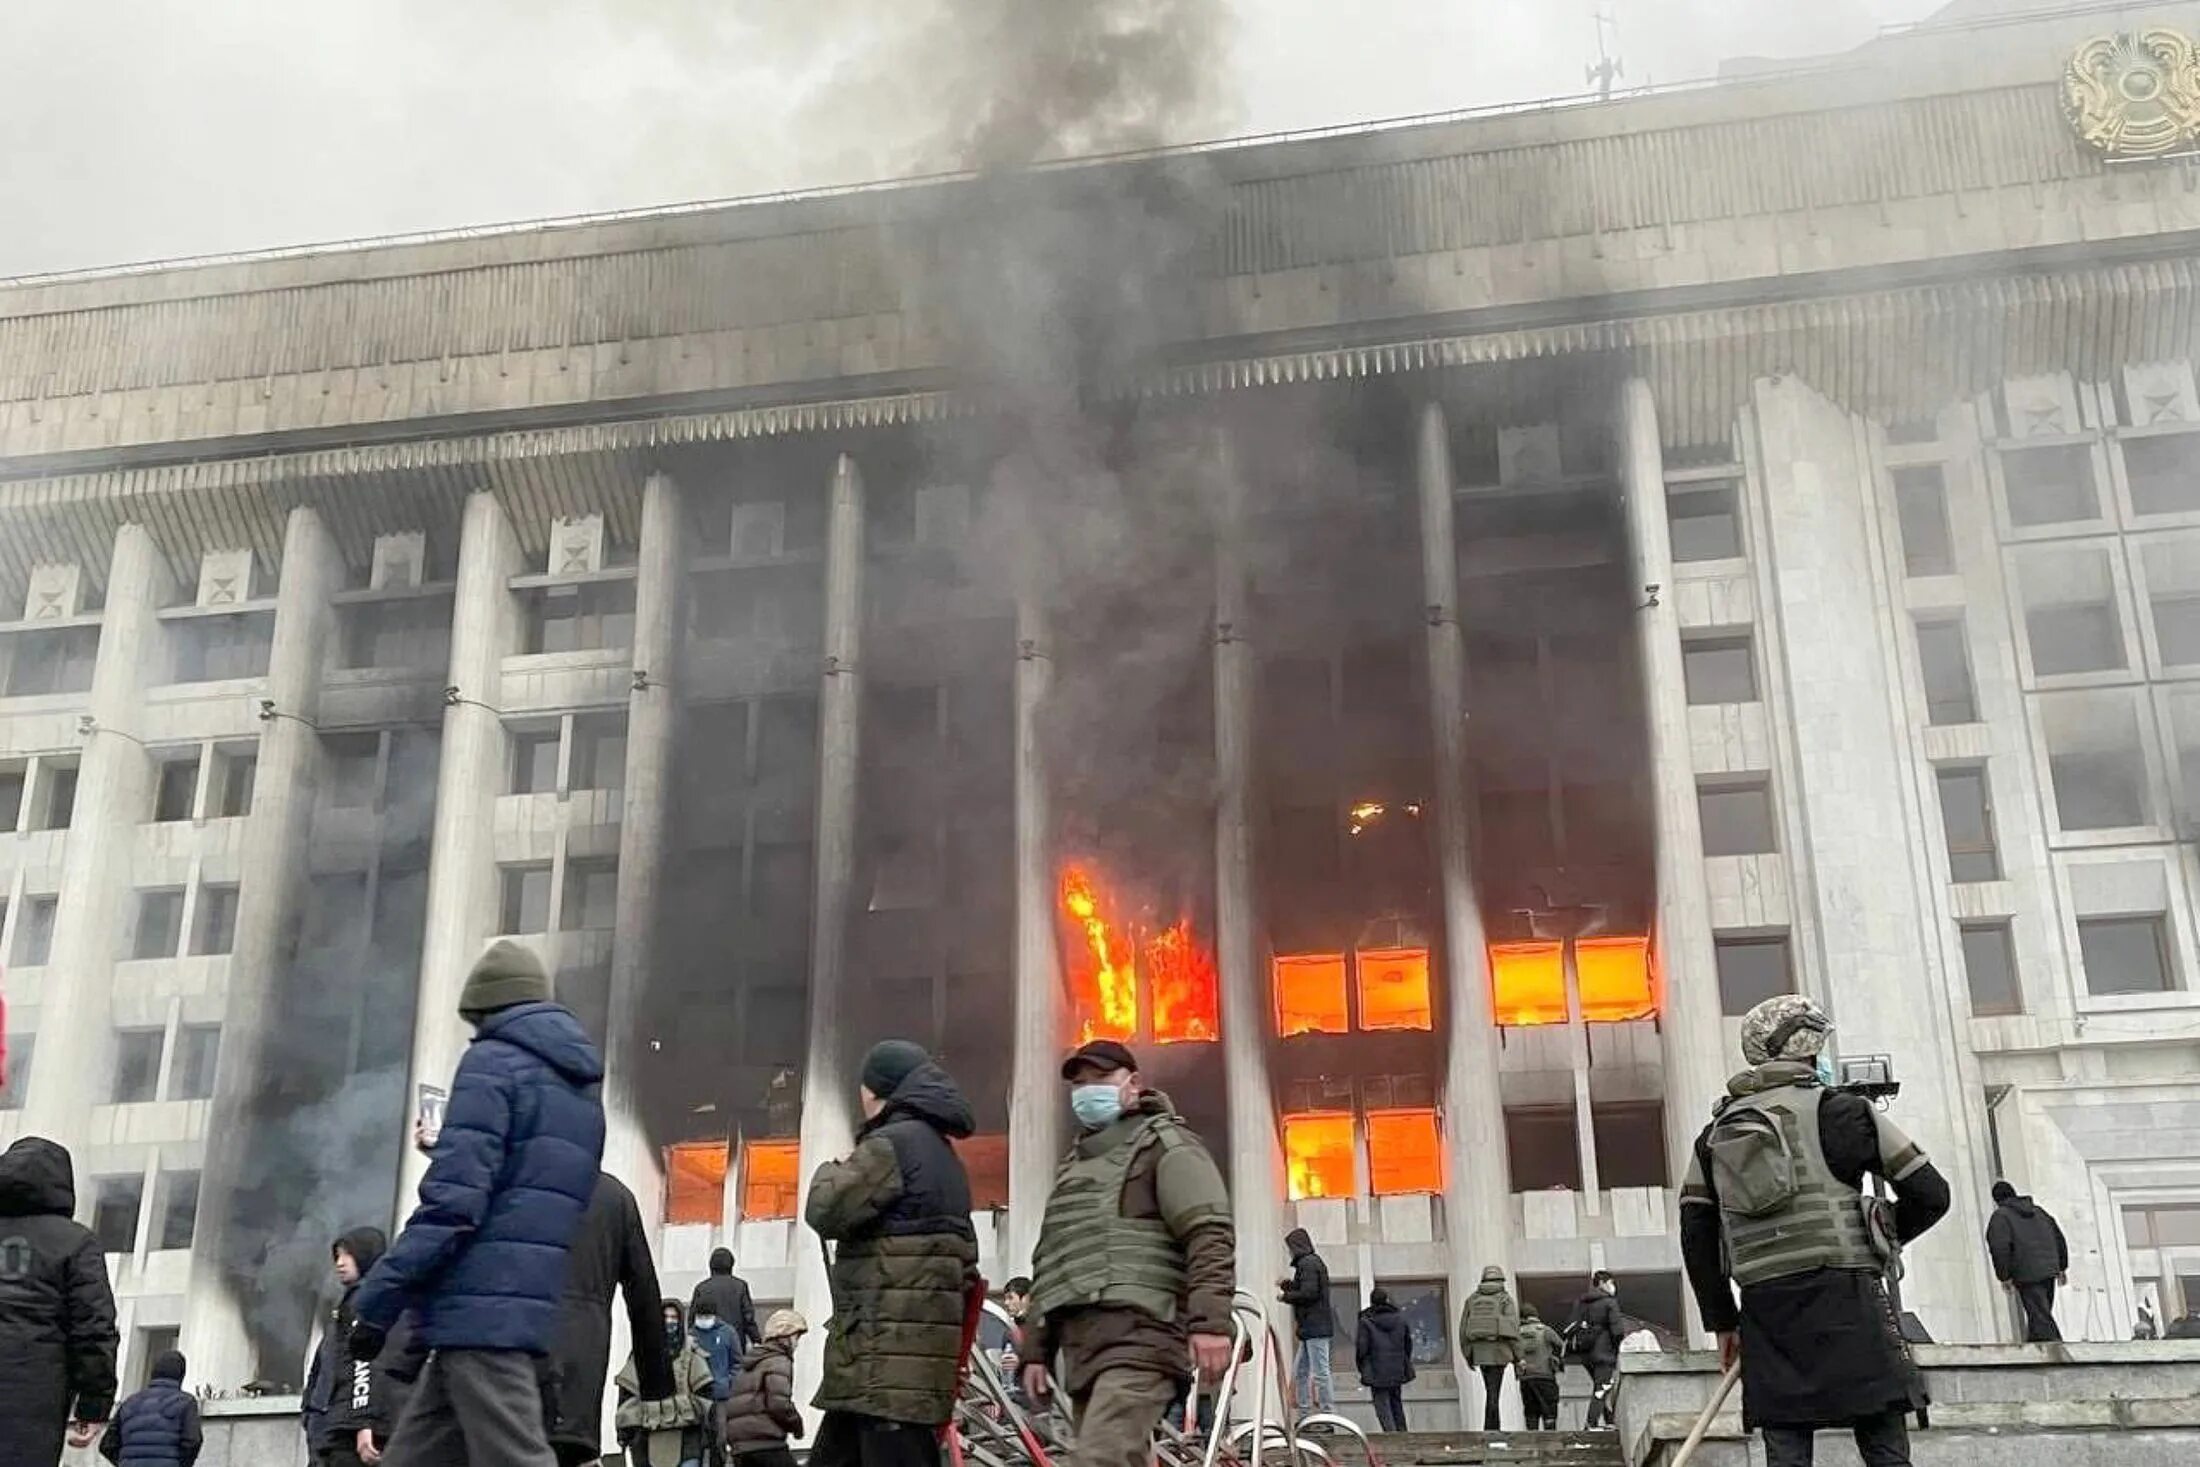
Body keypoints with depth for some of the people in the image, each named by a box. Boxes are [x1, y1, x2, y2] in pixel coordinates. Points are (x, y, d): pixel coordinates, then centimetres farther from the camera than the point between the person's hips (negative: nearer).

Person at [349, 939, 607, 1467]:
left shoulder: (494, 1063, -4)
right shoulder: (580, 1088, 21)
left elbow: (453, 1199, -14)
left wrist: (377, 1300, -10)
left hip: (480, 1310, -8)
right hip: (529, 1311, 8)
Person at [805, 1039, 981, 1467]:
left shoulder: (893, 1144, -9)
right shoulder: (943, 1153, 23)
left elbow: (826, 1212, -10)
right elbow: (963, 1256, 27)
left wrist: (831, 1171, 8)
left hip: (891, 1348, -10)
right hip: (912, 1350, 10)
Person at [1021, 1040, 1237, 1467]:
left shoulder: (1165, 1142, 6)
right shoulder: (1072, 1161, 30)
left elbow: (1210, 1234, -8)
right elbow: (1047, 1262, 30)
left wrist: (1210, 1319, -21)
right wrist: (1037, 1350, 23)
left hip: (1138, 1336, -8)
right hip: (1082, 1344, 8)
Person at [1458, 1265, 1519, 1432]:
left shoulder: (1472, 1299, 11)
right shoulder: (1506, 1299, 0)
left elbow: (1463, 1329, 8)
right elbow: (1513, 1327, -8)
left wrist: (1468, 1355, 14)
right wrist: (1517, 1356, -2)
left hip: (1478, 1351, 4)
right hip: (1499, 1350, -4)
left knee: (1491, 1391, 16)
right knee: (1494, 1393, -3)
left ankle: (1494, 1429, 18)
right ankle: (1489, 1430, -9)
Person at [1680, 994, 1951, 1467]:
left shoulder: (1717, 1132, 15)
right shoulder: (1839, 1110, 2)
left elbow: (1695, 1236, 11)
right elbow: (1930, 1193, 3)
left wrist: (1722, 1320, 16)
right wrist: (1881, 1238, 21)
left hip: (1764, 1306, 4)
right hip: (1844, 1299, -4)